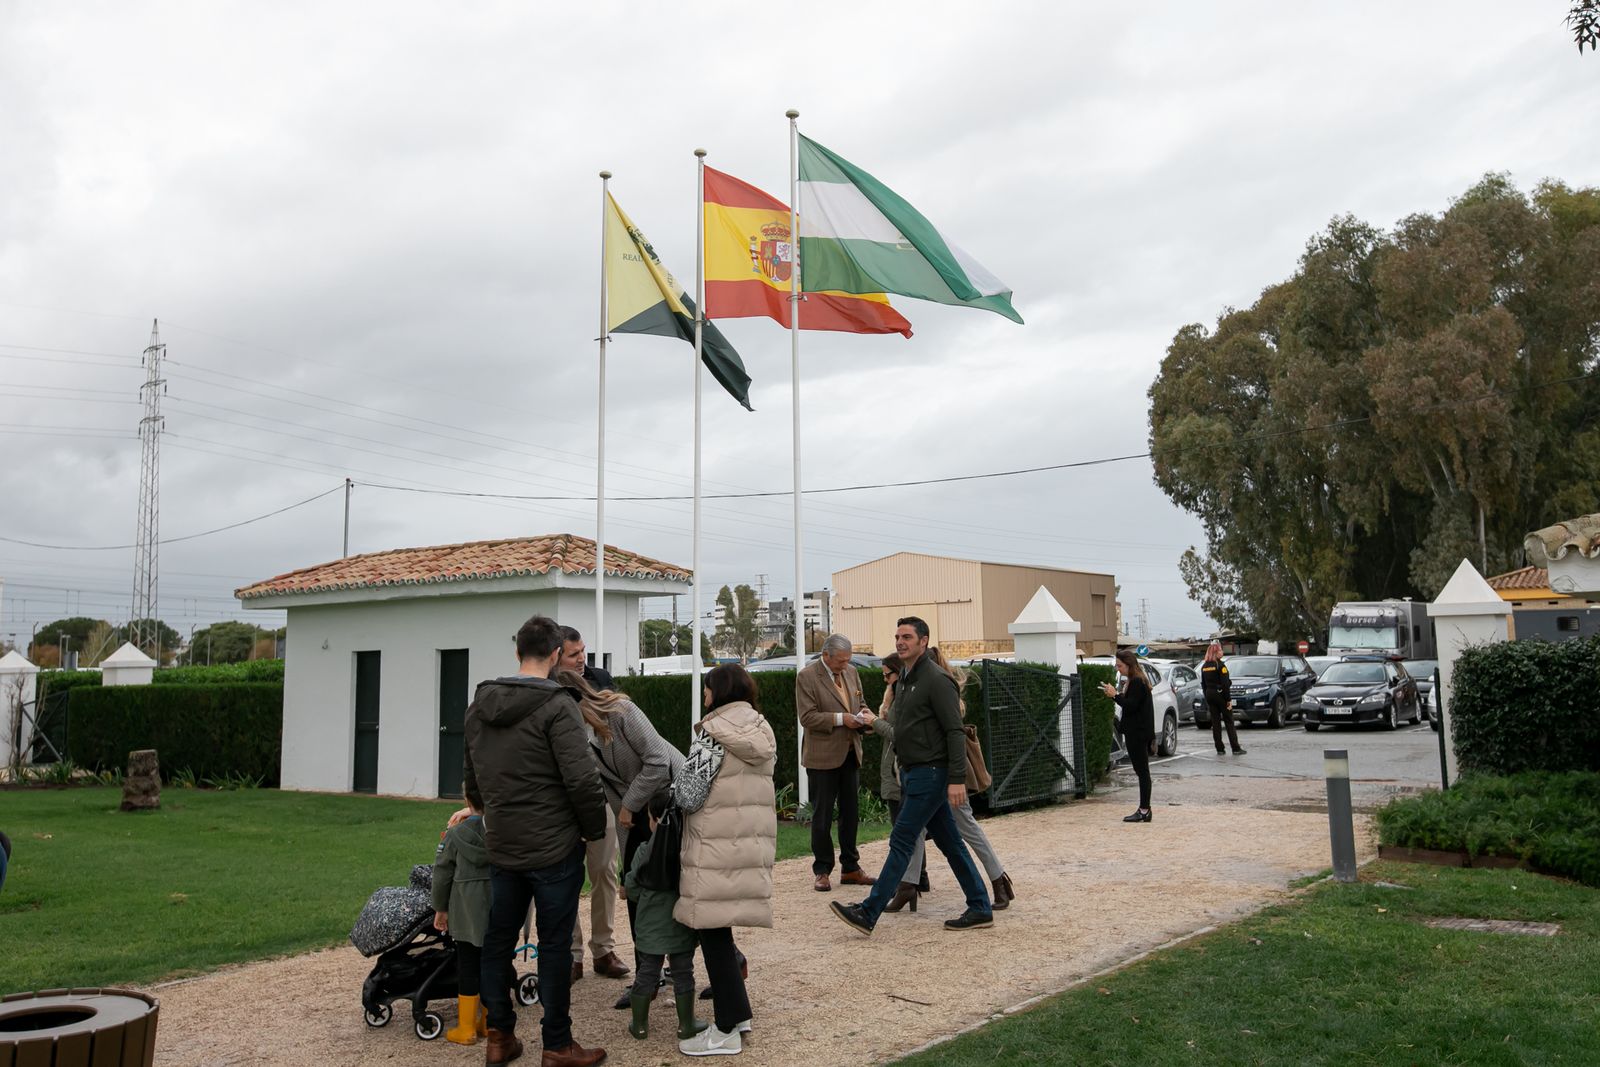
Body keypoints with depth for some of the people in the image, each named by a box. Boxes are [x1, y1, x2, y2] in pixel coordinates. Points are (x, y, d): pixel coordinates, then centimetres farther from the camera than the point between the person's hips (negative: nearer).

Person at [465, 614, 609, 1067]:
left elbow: (471, 776, 16)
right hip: (553, 846, -6)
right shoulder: (556, 704, -16)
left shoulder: (479, 704, 7)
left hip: (501, 846, 6)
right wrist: (596, 828, -6)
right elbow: (582, 778, -20)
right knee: (555, 945, 3)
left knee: (498, 939, 16)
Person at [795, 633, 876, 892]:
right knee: (822, 816, 2)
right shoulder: (807, 677, -11)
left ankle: (850, 868, 23)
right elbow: (807, 716, -16)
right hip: (822, 757, -6)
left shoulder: (851, 672, 10)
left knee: (851, 813, 12)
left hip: (850, 754, 7)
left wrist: (864, 715, -3)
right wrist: (840, 719, -21)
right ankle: (821, 871, 12)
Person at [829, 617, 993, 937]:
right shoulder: (904, 680, 15)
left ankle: (868, 914, -6)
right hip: (911, 773, 10)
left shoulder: (936, 680, -14)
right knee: (949, 842, 12)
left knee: (901, 841, -8)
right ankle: (980, 909, 18)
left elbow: (955, 731, -18)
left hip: (930, 774, -10)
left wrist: (957, 779, -23)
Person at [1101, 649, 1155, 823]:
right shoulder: (1132, 681, 16)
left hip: (1138, 734, -10)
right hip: (1135, 732, 10)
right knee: (1141, 771, 10)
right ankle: (1144, 809, 14)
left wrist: (1115, 695, -18)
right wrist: (1115, 694, 4)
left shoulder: (1137, 683, -15)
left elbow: (1131, 706, -21)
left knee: (1142, 771, -6)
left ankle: (1144, 810, -4)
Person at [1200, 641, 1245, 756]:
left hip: (1209, 695, 6)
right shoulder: (1220, 665, -13)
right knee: (1229, 722, 1)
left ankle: (1219, 749, 6)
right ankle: (1236, 748, 0)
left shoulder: (1204, 666, 7)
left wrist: (1207, 698, 15)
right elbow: (1225, 684, -15)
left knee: (1215, 722, 7)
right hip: (1220, 695, -6)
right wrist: (1229, 699, -12)